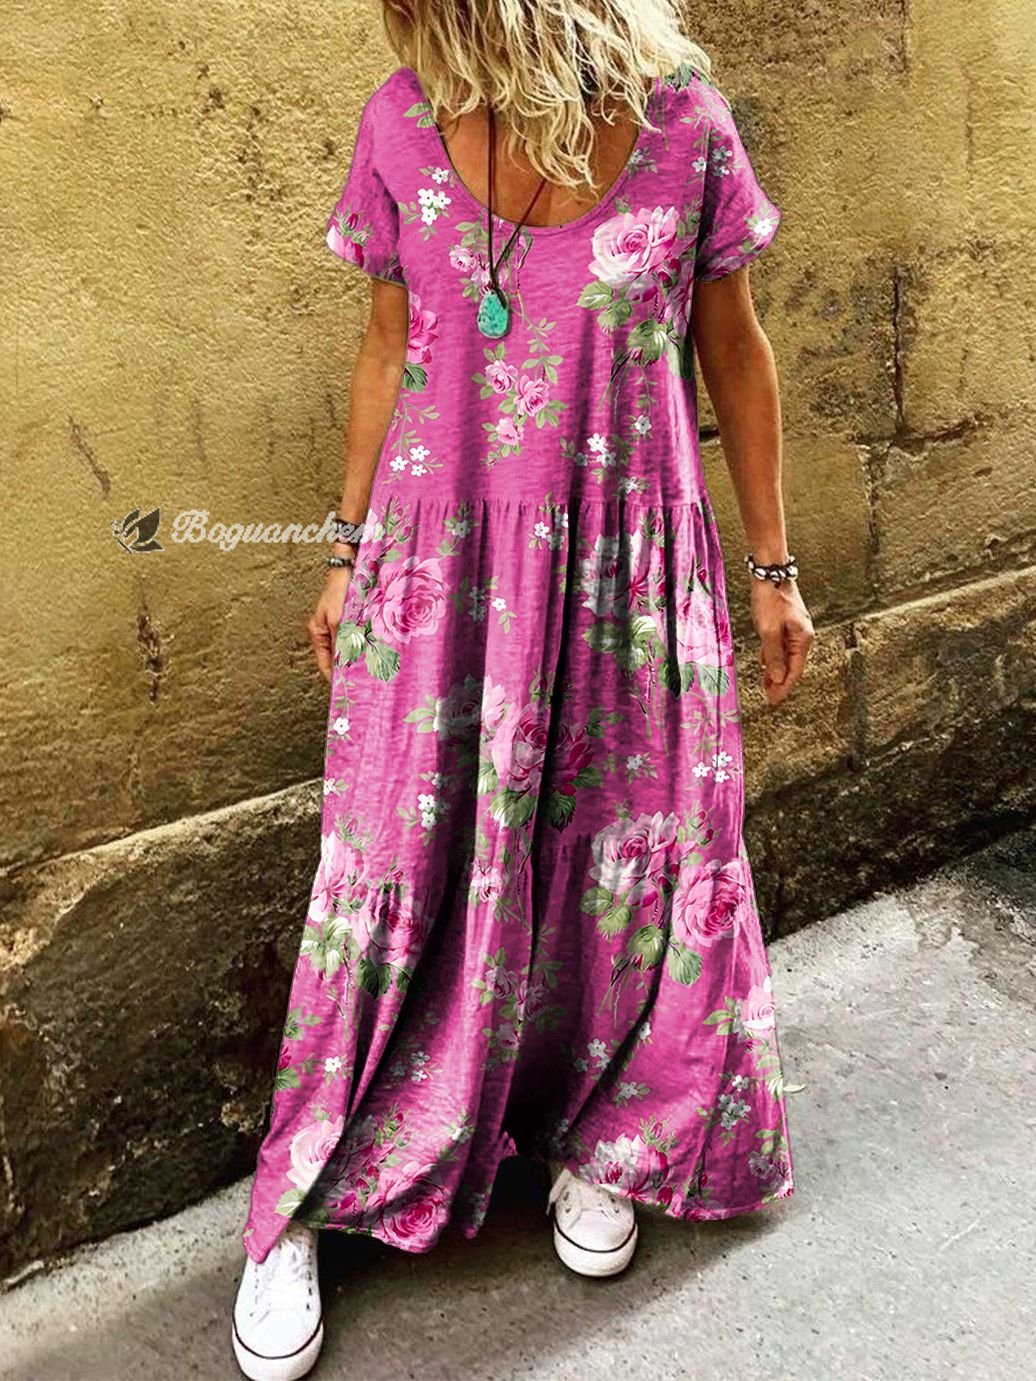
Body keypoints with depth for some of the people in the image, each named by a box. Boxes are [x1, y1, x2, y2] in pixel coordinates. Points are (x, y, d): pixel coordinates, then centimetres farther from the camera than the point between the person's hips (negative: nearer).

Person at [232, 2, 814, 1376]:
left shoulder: (685, 124, -5)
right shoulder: (402, 128, -2)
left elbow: (734, 350, 4)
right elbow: (387, 353, 7)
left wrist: (773, 565, 8)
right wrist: (349, 555, 10)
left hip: (630, 573, 0)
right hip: (441, 567, 0)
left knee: (631, 864, 11)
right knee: (401, 873, 6)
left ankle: (601, 1144, 39)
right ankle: (301, 1208, 26)